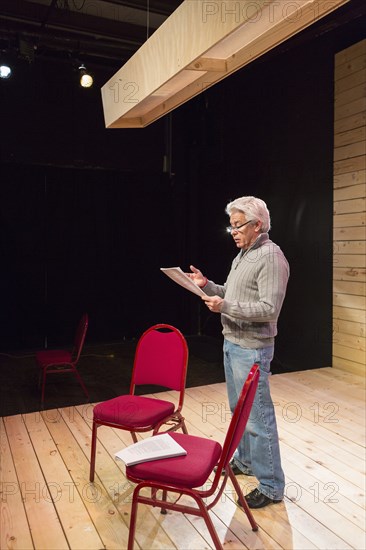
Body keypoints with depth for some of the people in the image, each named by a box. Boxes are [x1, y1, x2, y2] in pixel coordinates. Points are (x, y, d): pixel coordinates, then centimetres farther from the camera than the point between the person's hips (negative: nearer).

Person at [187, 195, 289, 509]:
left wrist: (225, 306, -26)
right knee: (239, 409, 21)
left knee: (258, 417, -1)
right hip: (232, 343, 10)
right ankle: (245, 461, 39)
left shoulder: (271, 257, -17)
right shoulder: (243, 255, 13)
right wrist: (207, 285, 3)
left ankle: (271, 486, 13)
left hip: (251, 349, -10)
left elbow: (269, 309, -24)